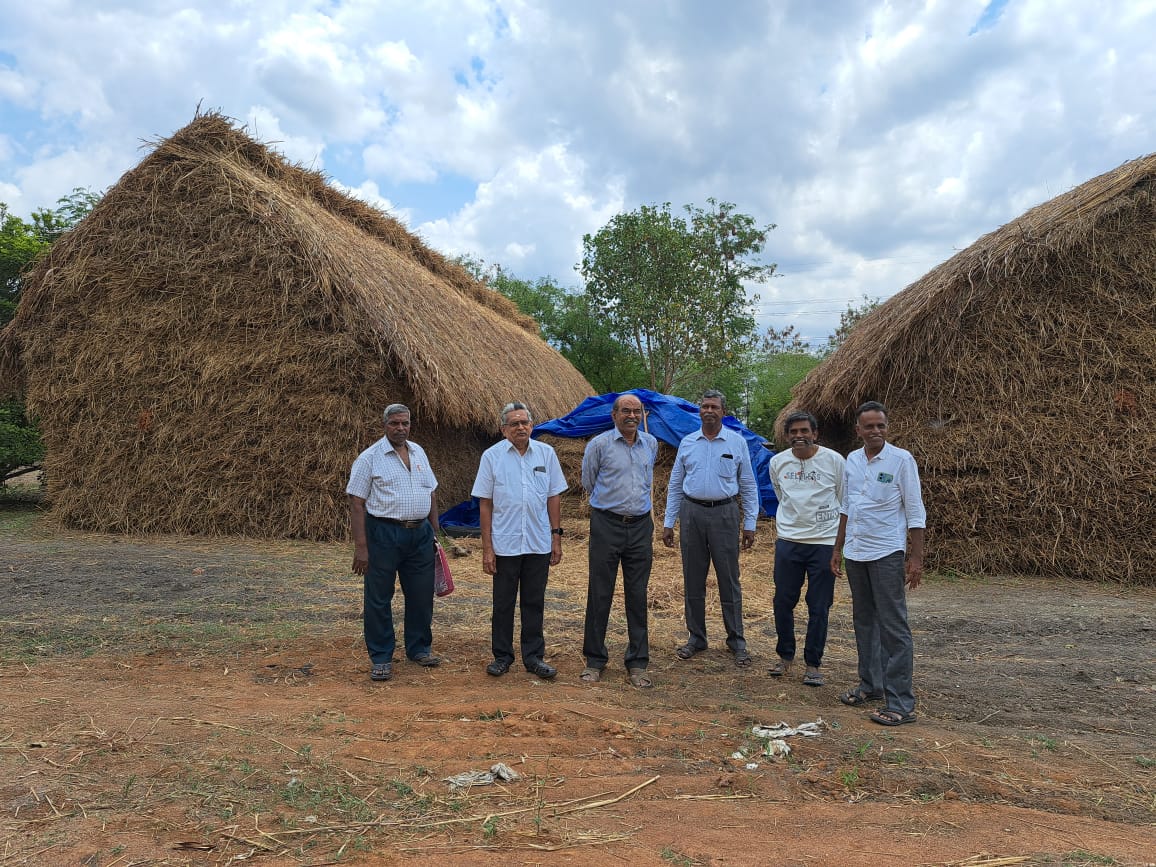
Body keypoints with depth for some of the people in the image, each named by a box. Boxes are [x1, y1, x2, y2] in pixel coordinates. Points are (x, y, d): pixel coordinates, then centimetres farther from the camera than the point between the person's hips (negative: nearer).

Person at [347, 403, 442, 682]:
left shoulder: (419, 453, 10)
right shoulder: (370, 458, -7)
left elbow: (431, 494, 17)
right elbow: (356, 504, -10)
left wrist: (434, 532, 13)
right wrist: (360, 547, -15)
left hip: (420, 534, 5)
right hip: (384, 534, -5)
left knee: (421, 596, 12)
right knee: (379, 598, 4)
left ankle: (419, 648, 29)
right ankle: (380, 658, 16)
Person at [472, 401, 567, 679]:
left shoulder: (546, 453, 3)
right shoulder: (492, 456, -2)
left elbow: (554, 497, 8)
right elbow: (485, 504, -2)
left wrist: (556, 536, 4)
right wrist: (487, 547, -5)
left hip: (539, 544, 2)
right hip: (505, 544, -1)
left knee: (534, 603, 10)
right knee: (503, 603, 9)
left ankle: (534, 656, 22)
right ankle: (502, 656, 23)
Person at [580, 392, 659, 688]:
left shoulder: (651, 444, 9)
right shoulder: (599, 444, -5)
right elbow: (588, 483, 9)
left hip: (641, 527, 3)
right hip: (607, 526, -3)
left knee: (638, 597, 7)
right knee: (600, 595, 2)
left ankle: (637, 663, 17)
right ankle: (594, 660, 16)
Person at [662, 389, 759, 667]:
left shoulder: (737, 442, 2)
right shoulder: (687, 443, 7)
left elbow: (748, 486, 4)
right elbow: (675, 485, 10)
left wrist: (750, 524, -1)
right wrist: (668, 522, 6)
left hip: (724, 514, -2)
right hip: (692, 513, 2)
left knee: (729, 581, 2)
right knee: (693, 580, 8)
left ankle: (736, 641, 15)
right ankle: (696, 638, 21)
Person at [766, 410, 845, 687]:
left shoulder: (834, 460, -5)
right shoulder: (777, 462, 4)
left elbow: (844, 502, 5)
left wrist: (842, 539, 8)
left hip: (824, 542, -2)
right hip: (787, 542, 3)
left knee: (819, 607, 3)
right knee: (783, 602, 7)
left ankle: (813, 664, 16)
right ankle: (785, 656, 25)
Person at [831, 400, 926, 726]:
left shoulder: (901, 460, -9)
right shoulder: (852, 460, 8)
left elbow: (915, 512, -9)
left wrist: (916, 557, -13)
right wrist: (837, 548, 15)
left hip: (886, 553, -6)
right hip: (855, 552, 6)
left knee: (894, 626, -5)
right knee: (864, 621, 14)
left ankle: (901, 703, 1)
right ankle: (871, 685, 27)